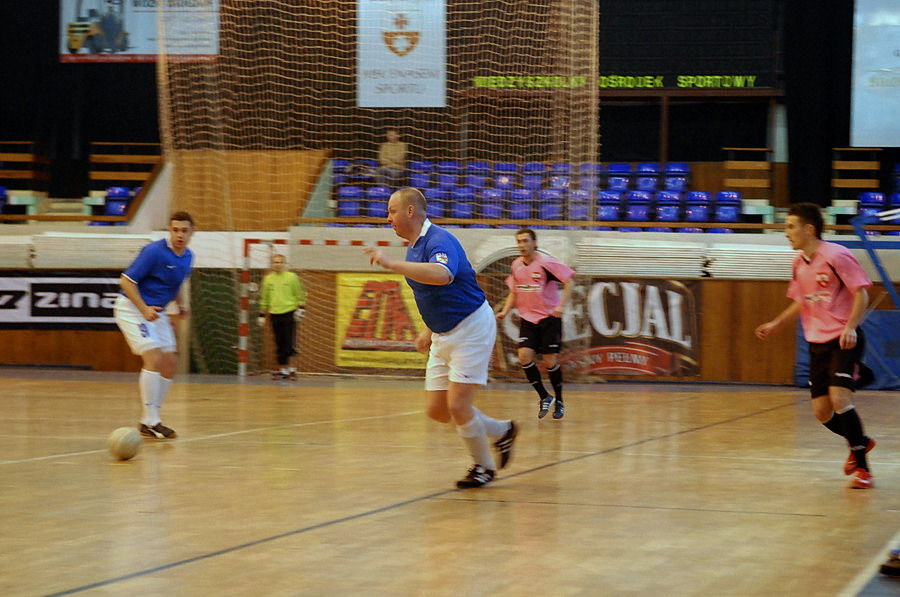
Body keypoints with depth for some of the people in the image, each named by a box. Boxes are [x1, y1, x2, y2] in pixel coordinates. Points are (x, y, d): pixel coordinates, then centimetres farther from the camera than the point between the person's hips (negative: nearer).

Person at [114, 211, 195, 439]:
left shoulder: (187, 256, 4)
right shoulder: (154, 251, -20)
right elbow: (126, 280, -20)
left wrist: (181, 304, 5)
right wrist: (144, 309, -26)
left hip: (156, 311, 8)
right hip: (132, 307, -8)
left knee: (169, 363, 4)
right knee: (154, 358, -20)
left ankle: (149, 421, 12)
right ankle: (150, 422, -17)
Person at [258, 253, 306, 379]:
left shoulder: (292, 277, 0)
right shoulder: (268, 279, 9)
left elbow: (300, 294, 2)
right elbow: (264, 298, 15)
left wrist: (300, 308, -9)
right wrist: (262, 315, 12)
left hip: (290, 313, -3)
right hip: (275, 314, 3)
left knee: (289, 344, -7)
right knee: (279, 344, 5)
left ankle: (291, 368, -1)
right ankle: (283, 368, 10)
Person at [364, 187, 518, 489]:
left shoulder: (439, 241, -20)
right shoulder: (414, 248, 10)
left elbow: (442, 275, -43)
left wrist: (391, 263, -44)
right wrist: (429, 330, 17)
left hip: (471, 329, -9)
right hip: (444, 336, 9)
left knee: (457, 405, -12)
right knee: (438, 410, 5)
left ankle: (484, 466, 10)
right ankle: (502, 431, 25)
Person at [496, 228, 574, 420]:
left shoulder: (546, 263, -13)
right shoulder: (516, 265, 5)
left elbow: (568, 281, -12)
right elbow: (514, 292, 17)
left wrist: (561, 305, -24)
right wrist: (505, 311, 1)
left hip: (549, 318, -5)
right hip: (527, 318, 5)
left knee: (550, 362, -3)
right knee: (524, 356, -13)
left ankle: (559, 402, 18)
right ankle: (544, 397, 5)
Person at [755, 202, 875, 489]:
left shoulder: (836, 256, -14)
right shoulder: (799, 263, 10)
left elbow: (861, 293, -14)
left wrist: (851, 327, -26)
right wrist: (775, 324, 17)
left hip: (844, 341, -7)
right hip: (817, 343, 7)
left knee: (839, 398, -21)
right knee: (821, 412, 3)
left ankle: (862, 468, -10)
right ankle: (858, 442, 32)